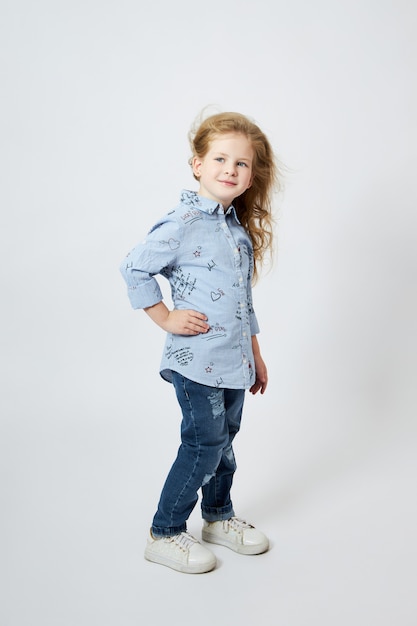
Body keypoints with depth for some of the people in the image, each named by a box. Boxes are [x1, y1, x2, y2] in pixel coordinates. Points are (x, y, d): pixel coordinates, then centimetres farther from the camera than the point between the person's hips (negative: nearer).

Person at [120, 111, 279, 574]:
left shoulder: (240, 227, 11)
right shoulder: (182, 224, -14)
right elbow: (134, 268, -12)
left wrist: (255, 354, 20)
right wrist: (166, 318, -12)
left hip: (233, 361, 8)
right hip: (197, 360, -8)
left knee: (224, 441, 19)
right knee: (204, 446, -1)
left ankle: (219, 517, 38)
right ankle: (164, 534, 16)